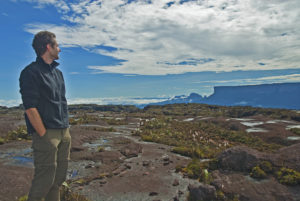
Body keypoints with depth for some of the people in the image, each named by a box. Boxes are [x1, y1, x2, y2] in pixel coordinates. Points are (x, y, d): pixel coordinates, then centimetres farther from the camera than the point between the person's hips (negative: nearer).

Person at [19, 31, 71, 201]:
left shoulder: (58, 72, 16)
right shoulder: (31, 72, -9)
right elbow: (30, 108, -15)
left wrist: (66, 128, 12)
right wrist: (44, 135, -15)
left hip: (64, 133, 8)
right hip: (47, 134, -8)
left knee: (59, 178, 15)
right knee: (44, 180, 0)